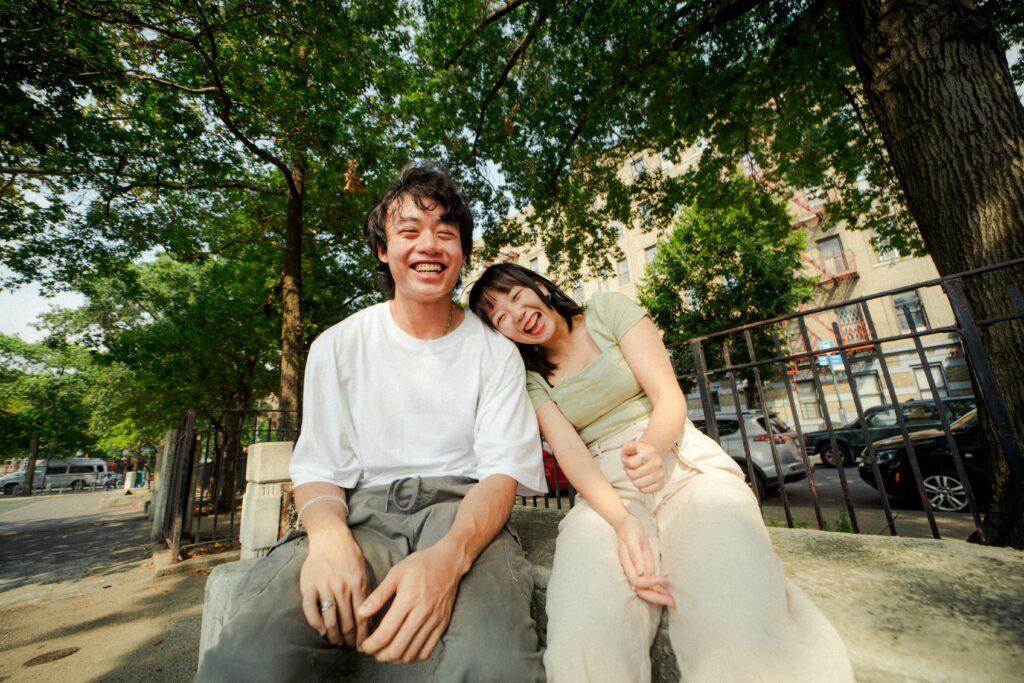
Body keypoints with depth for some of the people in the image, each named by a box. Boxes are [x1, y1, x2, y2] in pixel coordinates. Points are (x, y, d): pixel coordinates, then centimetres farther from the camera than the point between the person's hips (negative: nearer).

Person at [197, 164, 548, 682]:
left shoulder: (495, 353, 3)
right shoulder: (337, 347, 6)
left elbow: (502, 473, -5)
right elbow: (318, 469, 4)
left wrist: (449, 556, -26)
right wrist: (329, 532, -20)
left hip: (461, 512, -1)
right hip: (362, 514, 2)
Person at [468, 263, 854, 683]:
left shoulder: (609, 310, 6)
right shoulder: (532, 380, 11)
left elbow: (670, 397, -3)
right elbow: (569, 451, -4)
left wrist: (651, 447, -26)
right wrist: (622, 521, -23)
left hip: (685, 463, 0)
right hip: (606, 490, 1)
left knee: (743, 631, -30)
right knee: (581, 646, -29)